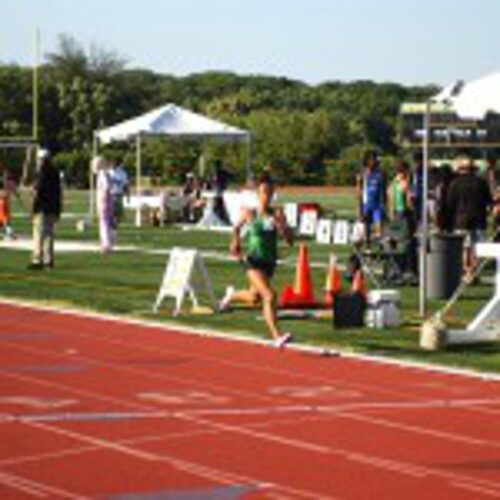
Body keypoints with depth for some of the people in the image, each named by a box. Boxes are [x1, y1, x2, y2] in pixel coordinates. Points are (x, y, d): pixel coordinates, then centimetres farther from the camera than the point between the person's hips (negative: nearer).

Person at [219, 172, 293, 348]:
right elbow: (237, 228, 15)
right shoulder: (249, 213, -7)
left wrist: (280, 226, -24)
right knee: (269, 296, -22)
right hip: (253, 261, -4)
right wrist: (236, 242, 4)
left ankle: (232, 295, 56)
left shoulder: (277, 214, -4)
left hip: (269, 262, 4)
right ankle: (277, 335, -22)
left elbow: (289, 240, -9)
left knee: (254, 298, 22)